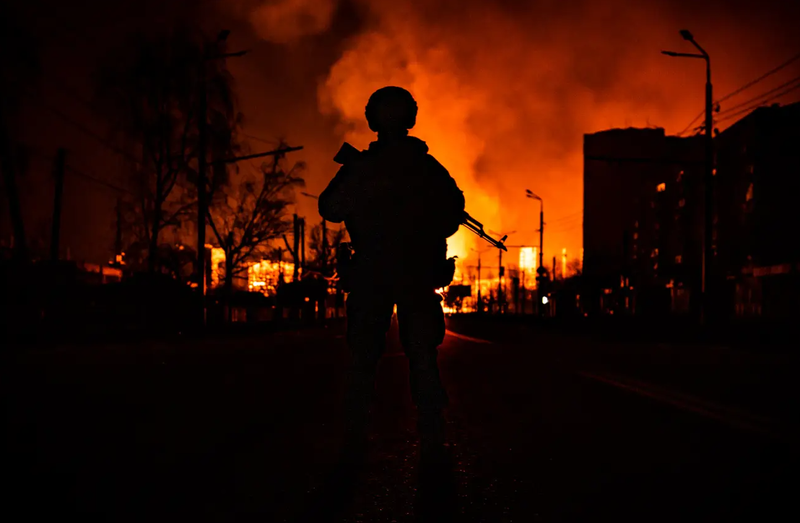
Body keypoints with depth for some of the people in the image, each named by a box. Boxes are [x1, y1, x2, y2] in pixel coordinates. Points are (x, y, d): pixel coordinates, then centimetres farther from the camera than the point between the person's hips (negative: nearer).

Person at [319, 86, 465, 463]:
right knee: (423, 358, 7)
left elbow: (329, 209, 3)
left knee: (363, 358, 8)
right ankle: (432, 439, 4)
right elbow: (454, 212, 4)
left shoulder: (358, 167, -3)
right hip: (418, 275, 1)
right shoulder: (429, 167, 1)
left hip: (370, 275, 0)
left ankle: (355, 436, 6)